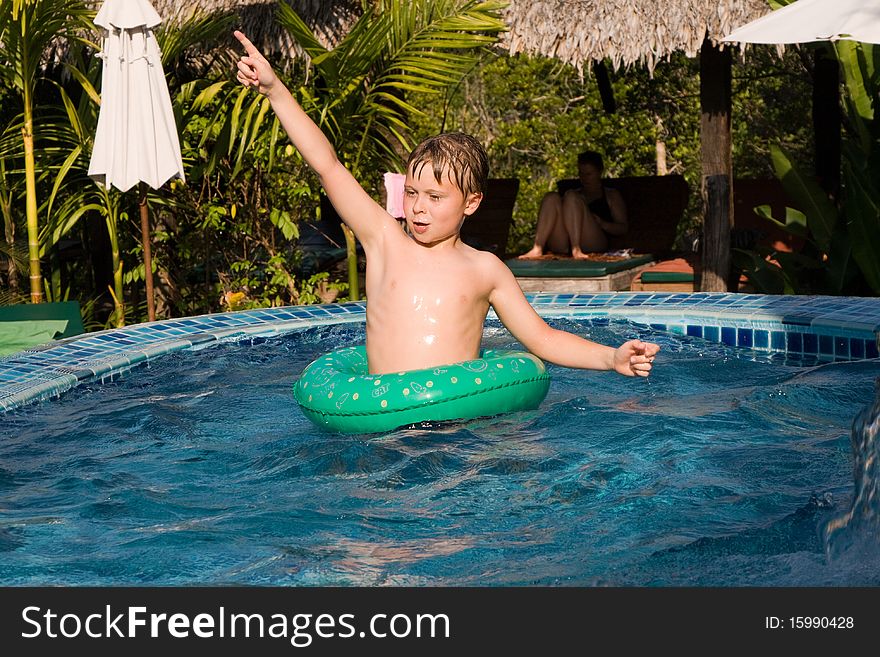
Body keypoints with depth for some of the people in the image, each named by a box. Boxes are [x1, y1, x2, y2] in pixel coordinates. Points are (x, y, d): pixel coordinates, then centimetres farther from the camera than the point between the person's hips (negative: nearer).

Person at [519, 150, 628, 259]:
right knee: (552, 197, -17)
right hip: (562, 247, 3)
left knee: (571, 197, -21)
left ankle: (576, 249, -41)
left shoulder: (611, 195, 23)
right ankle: (537, 249, -35)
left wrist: (600, 223, -7)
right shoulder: (575, 193, 34)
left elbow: (622, 229, 12)